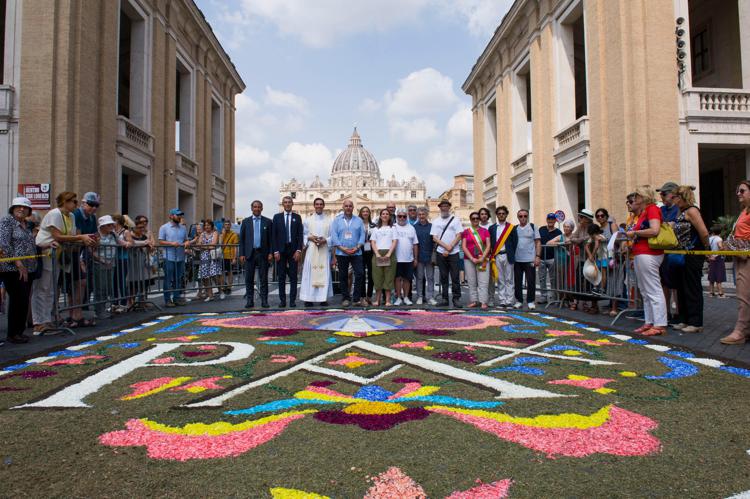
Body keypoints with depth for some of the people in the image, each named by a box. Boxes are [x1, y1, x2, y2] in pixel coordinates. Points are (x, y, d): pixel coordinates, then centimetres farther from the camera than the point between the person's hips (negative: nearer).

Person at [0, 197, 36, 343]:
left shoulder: (27, 225, 17)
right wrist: (18, 263, -18)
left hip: (27, 269, 7)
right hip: (12, 268, -7)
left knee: (24, 301, 8)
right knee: (18, 300, -9)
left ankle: (19, 331, 15)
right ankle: (13, 334, 0)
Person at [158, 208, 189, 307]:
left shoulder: (183, 228, 13)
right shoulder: (164, 228, -1)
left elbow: (186, 240, 18)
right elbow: (161, 242, -5)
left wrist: (186, 243, -5)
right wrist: (171, 243, -19)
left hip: (181, 258, 5)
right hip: (169, 258, -5)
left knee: (178, 279, 9)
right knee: (168, 279, 0)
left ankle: (177, 298, 17)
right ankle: (168, 300, 6)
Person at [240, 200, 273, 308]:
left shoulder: (268, 221, 6)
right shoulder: (246, 221, 8)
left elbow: (271, 239, 4)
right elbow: (241, 239, 6)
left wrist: (271, 253, -5)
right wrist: (241, 254, -1)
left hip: (263, 253, -1)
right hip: (249, 253, 1)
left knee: (264, 278, 2)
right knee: (249, 278, 3)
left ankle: (264, 300, 8)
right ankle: (250, 300, 11)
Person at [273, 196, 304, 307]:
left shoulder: (297, 217, 7)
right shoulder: (277, 217, 7)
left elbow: (300, 235, 2)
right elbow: (274, 235, 3)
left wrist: (299, 250, -8)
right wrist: (275, 251, -5)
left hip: (293, 250, 0)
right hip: (281, 250, 0)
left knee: (293, 276, 1)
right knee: (281, 276, 3)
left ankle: (292, 300, 4)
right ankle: (282, 300, 8)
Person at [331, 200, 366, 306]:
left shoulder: (358, 220, 9)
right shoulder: (337, 220, 6)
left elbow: (362, 235, 3)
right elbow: (334, 235, -2)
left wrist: (357, 247, -11)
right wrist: (342, 248, -12)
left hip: (356, 253, 1)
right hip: (341, 253, 0)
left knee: (360, 274, -7)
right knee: (343, 276, 5)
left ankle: (356, 299, 1)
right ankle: (345, 298, 14)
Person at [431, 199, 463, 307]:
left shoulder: (455, 219, 4)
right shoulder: (436, 221, 10)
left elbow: (458, 236, -3)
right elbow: (434, 238, 3)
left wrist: (450, 248, -11)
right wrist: (446, 246, -10)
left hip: (453, 253, -2)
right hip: (441, 253, 2)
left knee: (455, 277, -3)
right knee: (443, 277, 6)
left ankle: (456, 299, 2)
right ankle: (445, 299, 11)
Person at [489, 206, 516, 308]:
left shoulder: (511, 227, 3)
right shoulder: (492, 228, 10)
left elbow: (515, 242, 1)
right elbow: (490, 243, 8)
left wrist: (512, 255, -5)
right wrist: (492, 255, 0)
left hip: (507, 256, -2)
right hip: (496, 256, 2)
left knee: (509, 280, 1)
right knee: (500, 280, 6)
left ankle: (509, 301, 5)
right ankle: (502, 301, 10)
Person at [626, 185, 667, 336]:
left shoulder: (652, 208, -8)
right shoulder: (643, 212, 20)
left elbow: (654, 230, -20)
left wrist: (635, 232, -11)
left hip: (648, 254, -10)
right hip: (641, 254, 10)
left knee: (653, 290, -8)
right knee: (645, 292, 12)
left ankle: (660, 325, -6)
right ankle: (650, 322, 17)